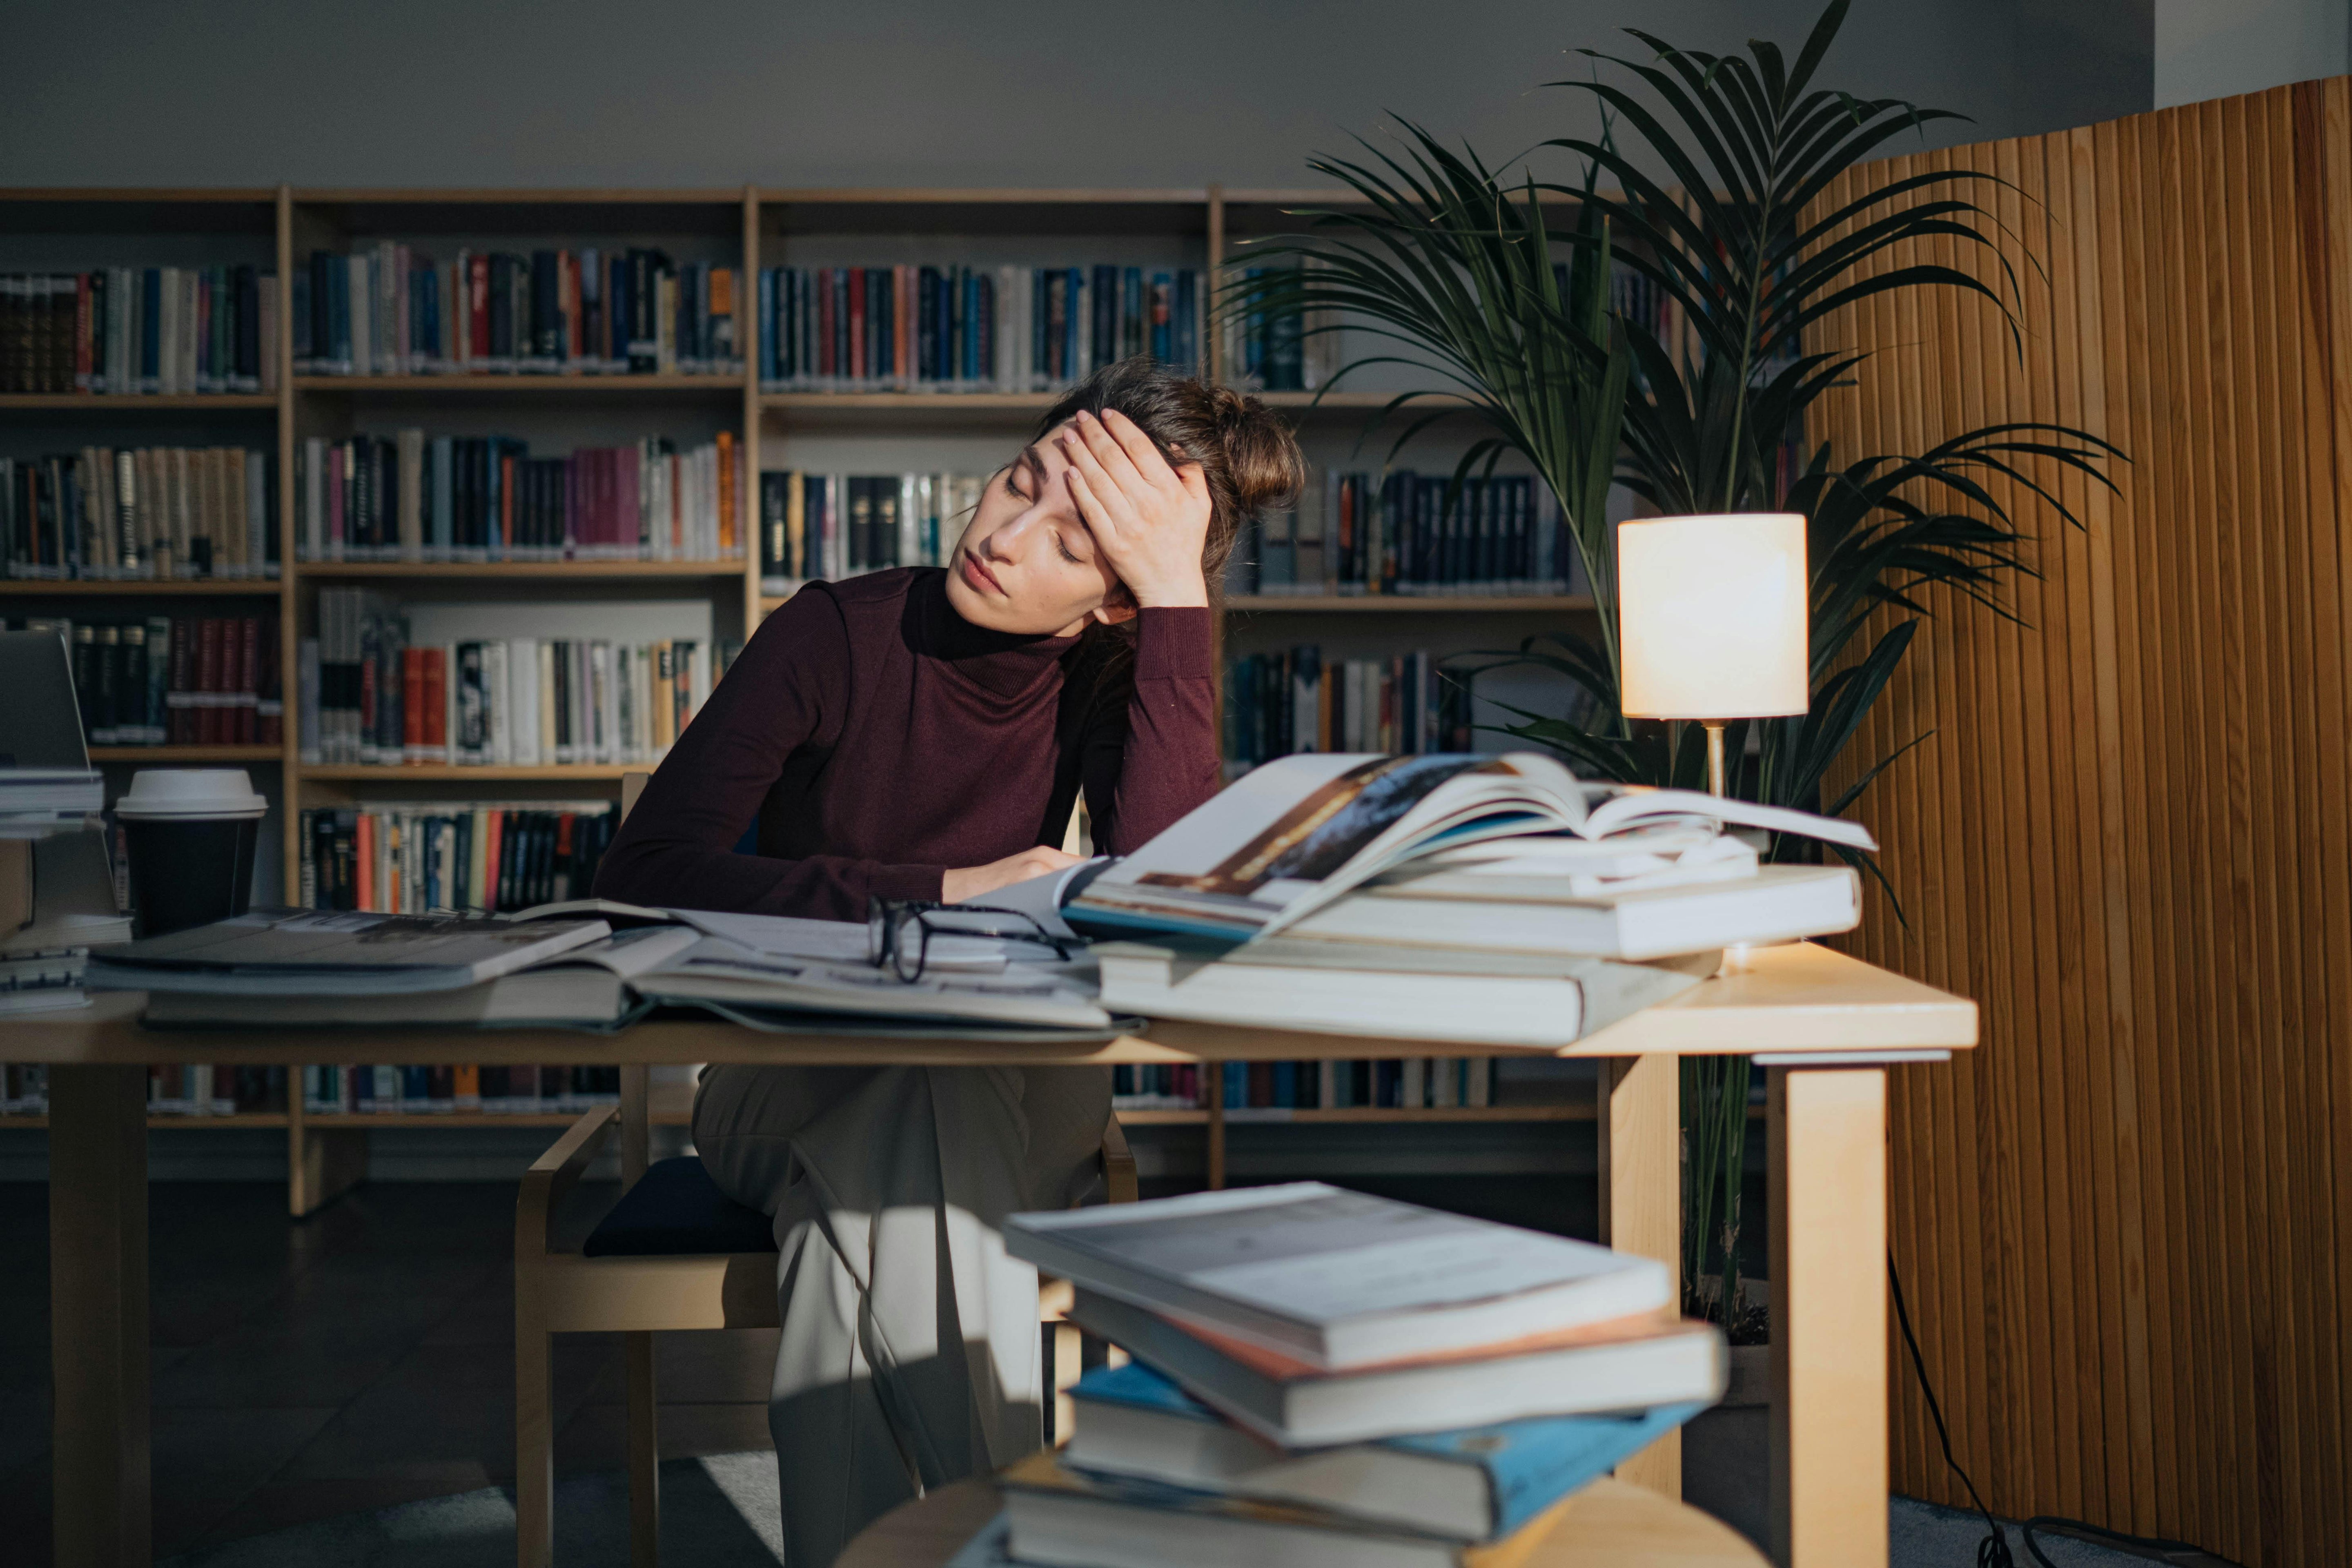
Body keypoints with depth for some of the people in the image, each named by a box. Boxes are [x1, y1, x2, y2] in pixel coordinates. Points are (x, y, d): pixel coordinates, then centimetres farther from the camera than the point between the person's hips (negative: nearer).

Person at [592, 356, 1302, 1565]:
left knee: (866, 1172, -33)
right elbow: (648, 865, -16)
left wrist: (1180, 598, -25)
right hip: (784, 1093, 0)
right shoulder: (835, 637, -9)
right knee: (895, 1116, -34)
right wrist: (939, 891, -21)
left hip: (1009, 1105, 1)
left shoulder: (1111, 676, -5)